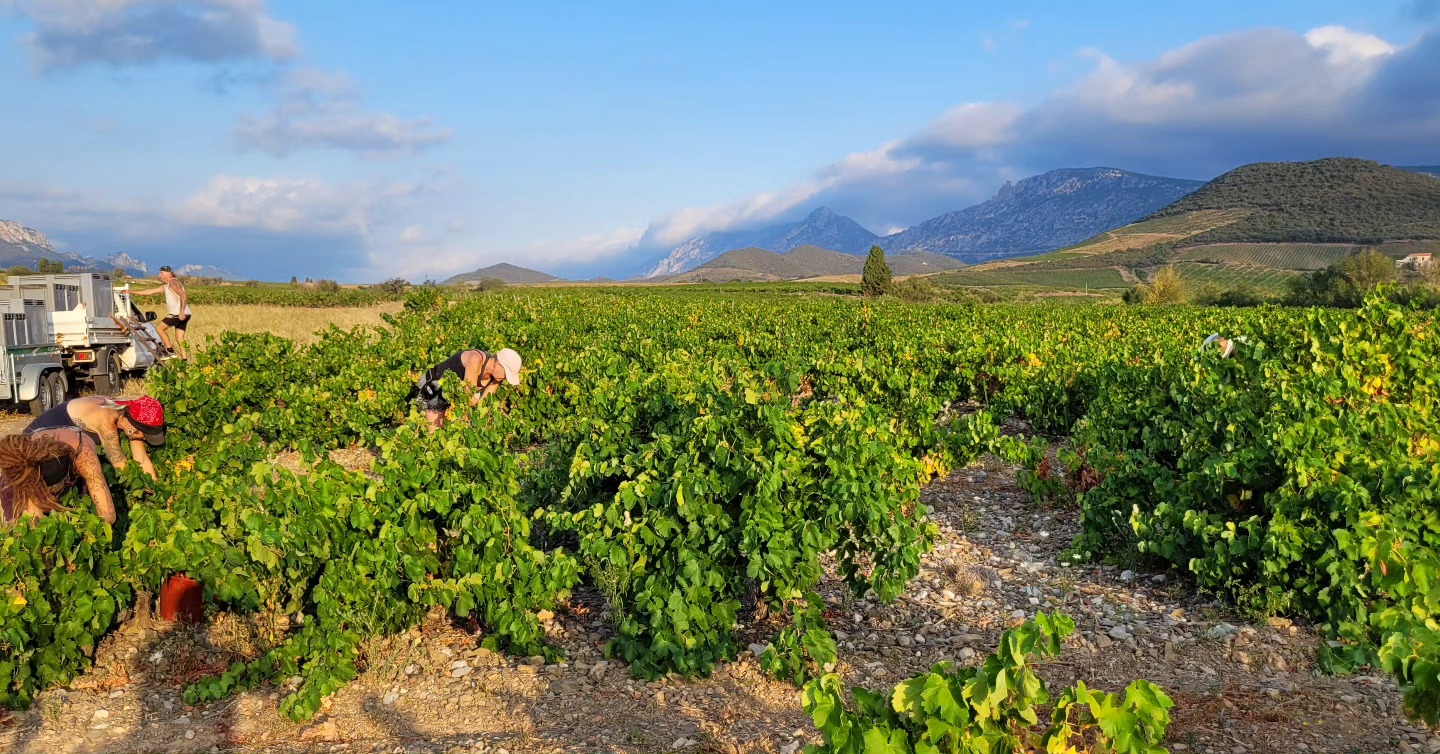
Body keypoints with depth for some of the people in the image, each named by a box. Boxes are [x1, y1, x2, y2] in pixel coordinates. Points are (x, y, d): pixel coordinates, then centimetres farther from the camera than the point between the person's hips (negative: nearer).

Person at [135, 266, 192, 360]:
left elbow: (183, 295, -19)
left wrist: (182, 312, -28)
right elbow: (149, 292, 30)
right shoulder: (165, 286, 24)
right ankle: (185, 361, 1)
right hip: (178, 314, 9)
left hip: (179, 314, -9)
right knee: (179, 340, 5)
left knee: (160, 328, 2)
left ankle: (170, 350, 0)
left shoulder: (173, 282, -5)